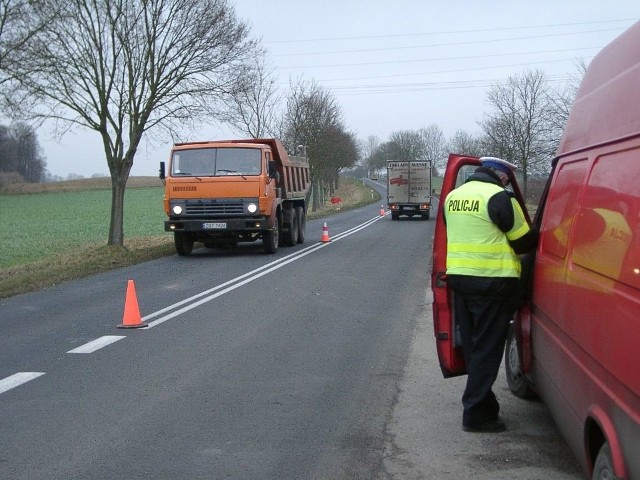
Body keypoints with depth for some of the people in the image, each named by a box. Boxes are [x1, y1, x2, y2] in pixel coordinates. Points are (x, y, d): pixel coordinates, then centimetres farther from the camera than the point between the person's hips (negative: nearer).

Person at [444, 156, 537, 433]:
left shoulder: (453, 197, 11)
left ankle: (482, 403, 25)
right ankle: (476, 414, 1)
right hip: (492, 282, -7)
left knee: (472, 347, 16)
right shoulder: (498, 197, -13)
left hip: (458, 277, 7)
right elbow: (525, 241, -7)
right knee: (487, 350, -1)